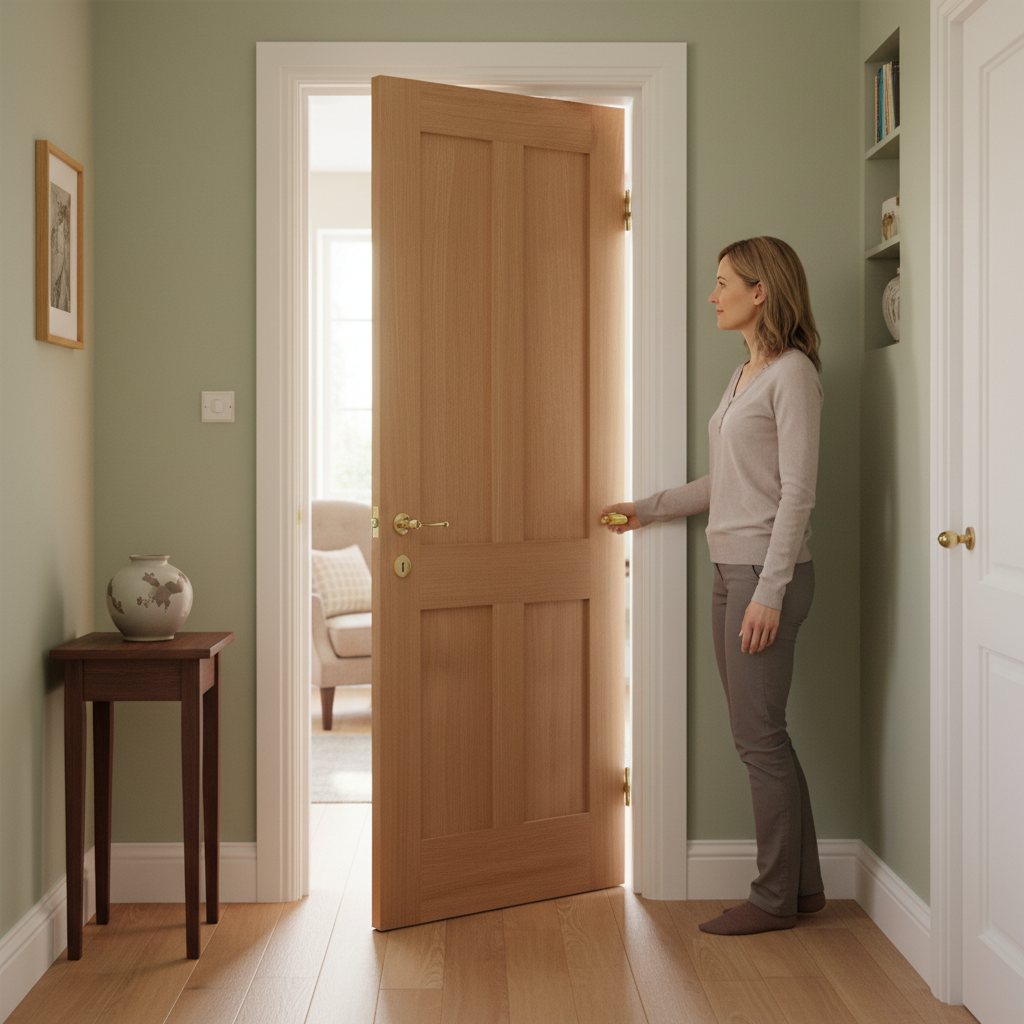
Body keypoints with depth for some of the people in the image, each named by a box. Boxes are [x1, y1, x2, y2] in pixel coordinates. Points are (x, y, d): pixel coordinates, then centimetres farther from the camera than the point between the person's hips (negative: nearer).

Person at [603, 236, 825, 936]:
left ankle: (776, 898, 10)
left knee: (759, 736, -2)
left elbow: (797, 491, -15)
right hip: (731, 569, 9)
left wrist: (769, 591, -19)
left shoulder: (793, 373, -10)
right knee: (761, 735, 11)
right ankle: (802, 885, 22)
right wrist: (648, 509, 27)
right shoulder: (745, 377, 17)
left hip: (769, 571, -9)